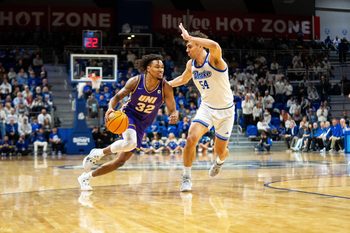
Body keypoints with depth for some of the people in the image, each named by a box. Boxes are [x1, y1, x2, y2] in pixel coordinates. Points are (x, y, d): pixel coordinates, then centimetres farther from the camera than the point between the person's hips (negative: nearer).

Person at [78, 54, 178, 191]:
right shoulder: (135, 81, -15)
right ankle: (99, 153, -9)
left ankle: (86, 177, 22)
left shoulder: (165, 87, -15)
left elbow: (172, 110, -12)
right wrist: (110, 108, -27)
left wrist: (174, 116, -37)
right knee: (130, 143, -37)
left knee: (121, 161, 5)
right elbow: (117, 97, -5)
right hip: (128, 115, -4)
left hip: (142, 125, 4)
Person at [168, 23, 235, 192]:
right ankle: (186, 177, -5)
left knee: (220, 150, 9)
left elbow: (214, 46, -48)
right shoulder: (191, 64, -2)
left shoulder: (213, 58, -22)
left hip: (225, 110, -4)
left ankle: (220, 161, 48)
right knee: (191, 139, -20)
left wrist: (189, 37, -41)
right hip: (206, 107, 4)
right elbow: (183, 79, 20)